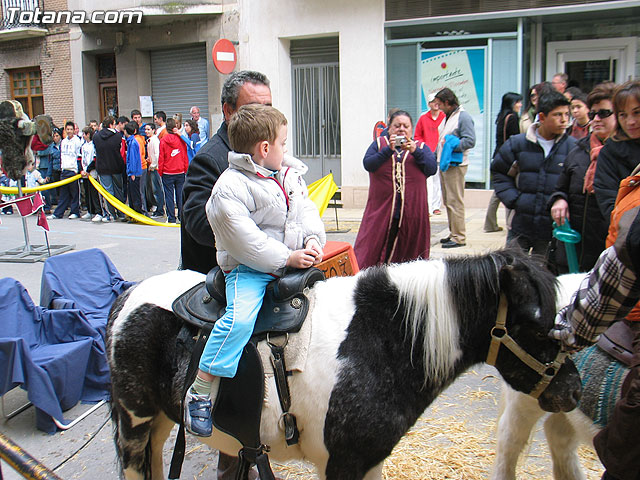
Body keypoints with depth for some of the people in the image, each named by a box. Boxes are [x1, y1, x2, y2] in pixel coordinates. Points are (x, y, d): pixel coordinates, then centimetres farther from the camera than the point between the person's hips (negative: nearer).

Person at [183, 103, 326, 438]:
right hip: (249, 267, -8)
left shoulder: (291, 174, 12)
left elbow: (307, 210, 13)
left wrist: (313, 239, -8)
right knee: (240, 317, -29)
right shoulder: (230, 187, -15)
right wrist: (286, 258, -20)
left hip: (294, 261, 8)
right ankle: (199, 393, -20)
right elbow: (244, 240, -21)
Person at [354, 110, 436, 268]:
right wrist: (389, 150, -16)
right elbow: (368, 164, -5)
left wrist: (415, 152, -15)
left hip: (411, 211, 1)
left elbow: (432, 169, -3)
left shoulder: (421, 147, 13)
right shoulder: (379, 144, 12)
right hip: (381, 209, -1)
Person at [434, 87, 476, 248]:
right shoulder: (448, 117, 19)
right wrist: (436, 154, 16)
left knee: (455, 202, -9)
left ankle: (459, 237, -4)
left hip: (456, 166, -10)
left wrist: (451, 146, -22)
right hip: (445, 164, 10)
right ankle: (453, 233, 23)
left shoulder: (463, 117, -11)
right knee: (448, 202, 14)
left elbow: (470, 141, -19)